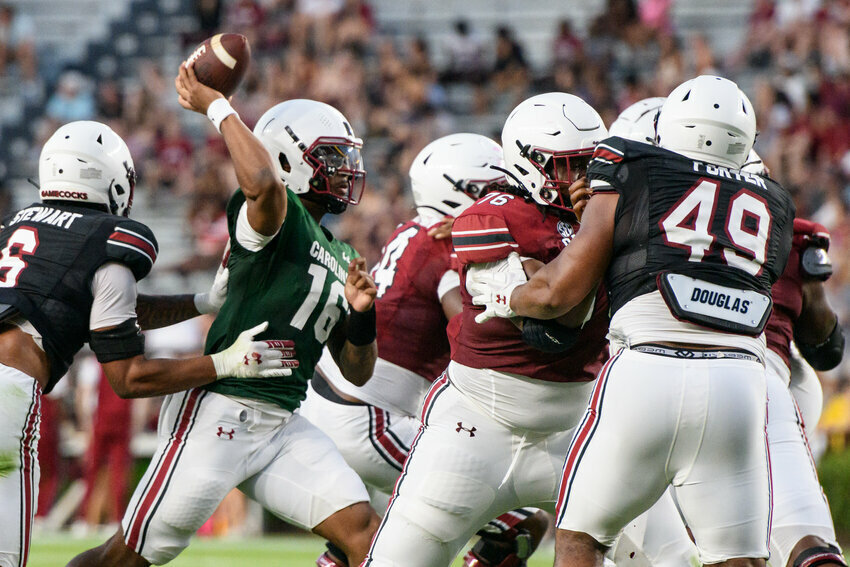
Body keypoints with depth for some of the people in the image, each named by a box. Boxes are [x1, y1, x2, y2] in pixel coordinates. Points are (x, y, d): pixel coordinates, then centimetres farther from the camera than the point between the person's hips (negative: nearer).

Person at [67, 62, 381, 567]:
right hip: (219, 412, -8)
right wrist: (218, 108, -22)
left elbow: (358, 372, 19)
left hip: (282, 426, 8)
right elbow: (262, 181, -35)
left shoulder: (340, 258, 18)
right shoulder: (281, 214, -7)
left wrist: (360, 312, 0)